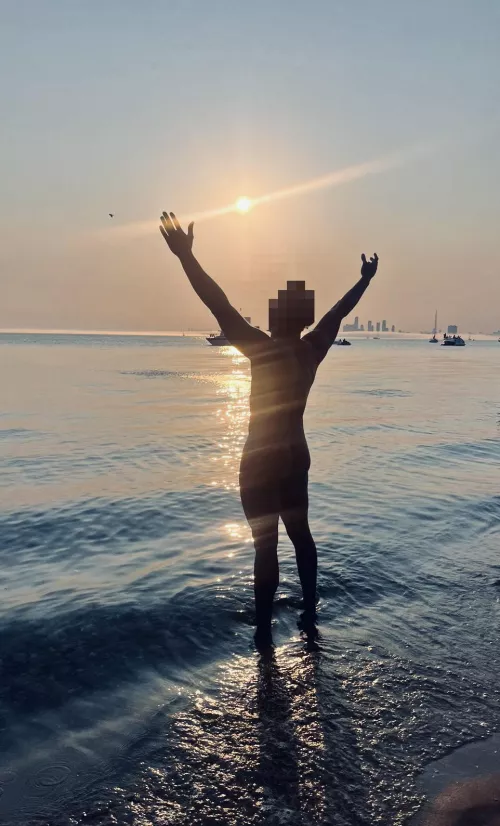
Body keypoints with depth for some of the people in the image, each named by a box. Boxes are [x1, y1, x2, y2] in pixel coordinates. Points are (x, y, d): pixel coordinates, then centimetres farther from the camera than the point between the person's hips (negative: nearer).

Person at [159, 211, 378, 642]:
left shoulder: (265, 349, -20)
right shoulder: (312, 350, -2)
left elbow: (221, 307, -27)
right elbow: (338, 313, 12)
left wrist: (186, 256, -28)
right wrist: (366, 280, 28)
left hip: (261, 461, -6)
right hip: (296, 456, 7)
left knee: (266, 545, -1)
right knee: (300, 533, 20)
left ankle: (264, 631, 9)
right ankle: (310, 610, 33)